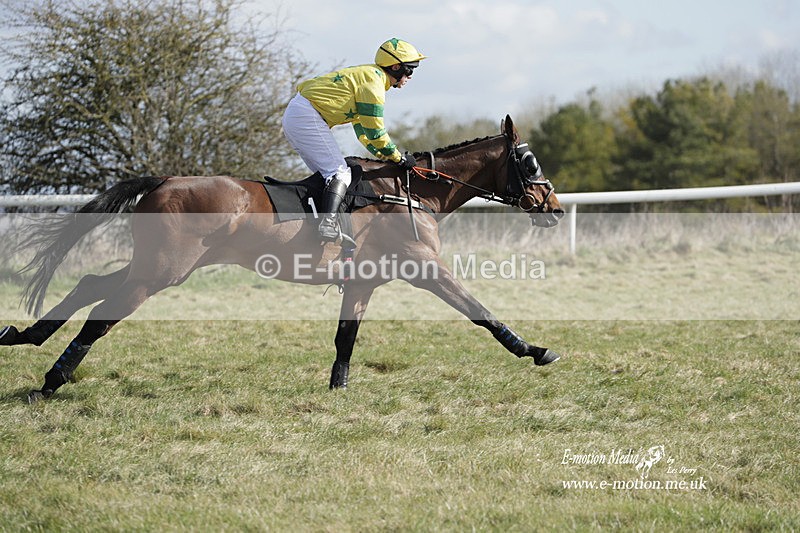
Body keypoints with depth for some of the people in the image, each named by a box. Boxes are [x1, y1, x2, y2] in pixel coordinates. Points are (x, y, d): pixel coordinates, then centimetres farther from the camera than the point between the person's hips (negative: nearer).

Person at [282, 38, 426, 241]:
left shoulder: (365, 74, 22)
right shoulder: (373, 80, -10)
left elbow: (361, 129, 26)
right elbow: (374, 131, -12)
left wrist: (384, 156, 20)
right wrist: (399, 158, -2)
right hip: (307, 116, -11)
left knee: (327, 174, 14)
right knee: (340, 172, -16)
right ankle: (328, 221, -33)